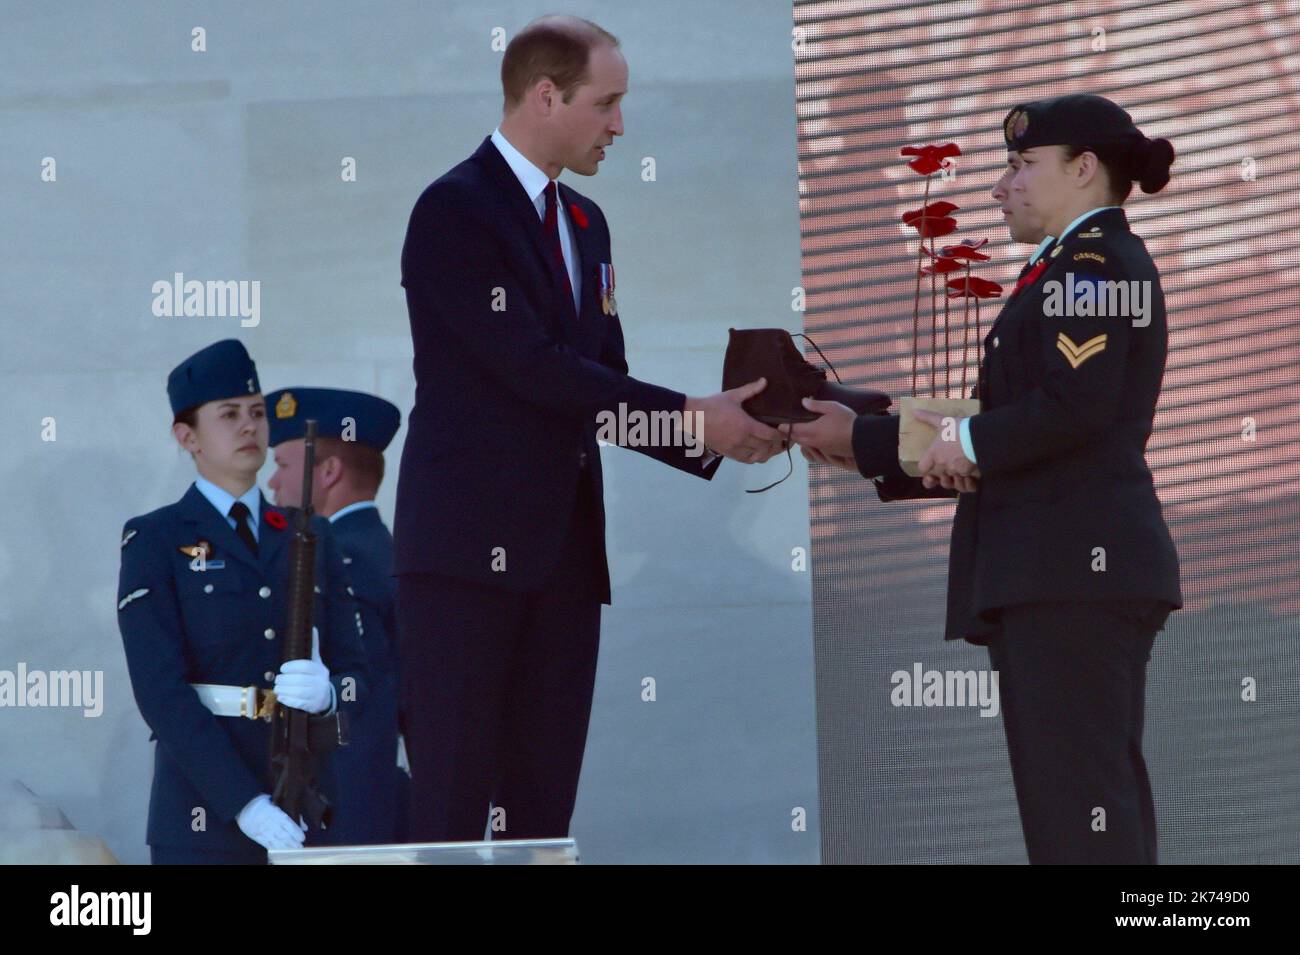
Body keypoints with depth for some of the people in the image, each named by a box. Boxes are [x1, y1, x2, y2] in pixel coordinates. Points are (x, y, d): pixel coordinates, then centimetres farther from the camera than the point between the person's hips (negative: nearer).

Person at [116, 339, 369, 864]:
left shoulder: (309, 539, 16)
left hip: (305, 819, 4)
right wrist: (247, 806, -18)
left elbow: (355, 677, 12)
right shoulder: (154, 543, 2)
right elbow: (161, 693, -8)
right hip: (204, 819, -4)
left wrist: (325, 692, -14)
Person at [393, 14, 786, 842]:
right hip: (470, 547, -8)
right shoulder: (455, 211, -9)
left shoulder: (585, 224, 18)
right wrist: (691, 417, -15)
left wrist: (719, 436, 1)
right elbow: (532, 366, -17)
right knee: (453, 806, -9)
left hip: (563, 551, 8)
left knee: (543, 804, 4)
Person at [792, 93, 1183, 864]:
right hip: (1054, 571, 11)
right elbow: (999, 445, 24)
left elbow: (1075, 407, -22)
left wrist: (969, 442, -7)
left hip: (1072, 567, -11)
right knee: (1094, 797, 8)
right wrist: (864, 444, 19)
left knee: (1077, 796, -14)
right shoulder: (1077, 267, 24)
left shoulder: (1093, 261, -7)